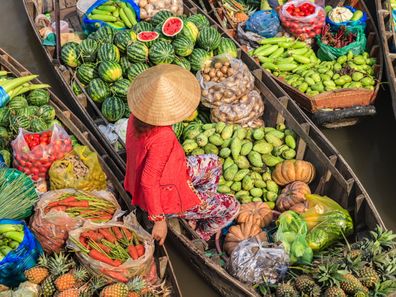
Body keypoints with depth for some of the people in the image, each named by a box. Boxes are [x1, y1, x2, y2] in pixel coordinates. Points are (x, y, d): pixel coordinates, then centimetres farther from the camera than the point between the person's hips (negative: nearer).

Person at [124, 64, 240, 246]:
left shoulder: (138, 116, -13)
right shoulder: (162, 137, -39)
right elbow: (148, 181, -34)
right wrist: (159, 220, -23)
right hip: (167, 198, -8)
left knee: (212, 163, 22)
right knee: (231, 207, 3)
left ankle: (198, 214, 30)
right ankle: (198, 237, 27)